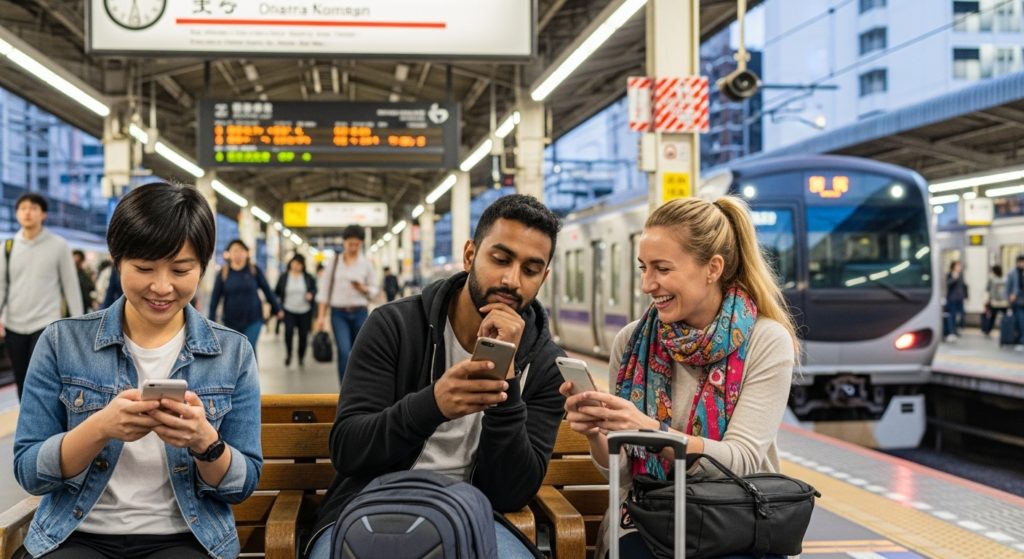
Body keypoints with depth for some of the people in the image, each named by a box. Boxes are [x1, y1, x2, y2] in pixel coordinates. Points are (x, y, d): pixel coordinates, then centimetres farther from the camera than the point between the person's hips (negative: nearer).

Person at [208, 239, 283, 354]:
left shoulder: (254, 270, -2)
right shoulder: (223, 273, -2)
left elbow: (267, 290, 6)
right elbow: (215, 297, -1)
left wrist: (277, 309, 10)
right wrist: (212, 320, -4)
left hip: (253, 320, -2)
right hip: (231, 321, 2)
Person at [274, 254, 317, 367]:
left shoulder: (308, 277, 3)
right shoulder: (283, 277, 3)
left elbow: (314, 289, 10)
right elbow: (276, 292, 7)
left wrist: (311, 294, -13)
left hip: (305, 312, 1)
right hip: (289, 311, -1)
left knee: (303, 335, 4)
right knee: (288, 331, -18)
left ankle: (301, 357, 24)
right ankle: (288, 354, 6)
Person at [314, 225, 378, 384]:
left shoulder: (366, 264, 4)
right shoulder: (334, 262, 3)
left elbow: (374, 290, 9)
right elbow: (324, 290, 4)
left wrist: (363, 288, -14)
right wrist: (321, 316, -1)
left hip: (360, 313, 1)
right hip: (339, 313, -1)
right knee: (344, 352, -15)